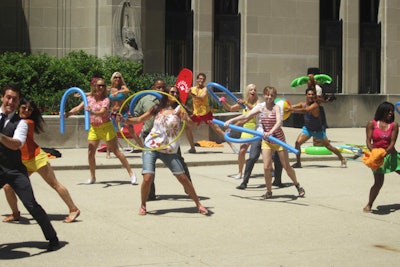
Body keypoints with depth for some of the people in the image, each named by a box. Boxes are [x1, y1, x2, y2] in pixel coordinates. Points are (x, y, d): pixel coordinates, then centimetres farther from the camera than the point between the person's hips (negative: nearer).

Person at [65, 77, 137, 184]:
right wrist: (69, 113, -18)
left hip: (106, 127, -5)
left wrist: (93, 112, -45)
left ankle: (131, 173, 2)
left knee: (116, 151, -4)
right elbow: (78, 108, 0)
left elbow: (102, 112, -26)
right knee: (90, 153, 1)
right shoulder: (89, 99, 5)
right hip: (94, 128, 5)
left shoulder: (106, 100, -9)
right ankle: (92, 177, 17)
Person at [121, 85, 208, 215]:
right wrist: (126, 120, -7)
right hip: (151, 147, 0)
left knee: (183, 177, -2)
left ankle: (198, 204, 14)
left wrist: (186, 118, -39)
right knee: (147, 178, -14)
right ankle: (143, 205, 10)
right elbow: (139, 119, 10)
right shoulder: (156, 109, 6)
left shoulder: (178, 109, -1)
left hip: (169, 151, 0)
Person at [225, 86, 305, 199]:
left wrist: (271, 132, -47)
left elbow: (279, 122, -30)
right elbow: (246, 116, 0)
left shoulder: (276, 108, -14)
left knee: (286, 166, 5)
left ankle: (298, 186, 27)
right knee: (266, 167, -6)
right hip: (266, 141, 3)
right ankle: (269, 192, 10)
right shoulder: (260, 108, 0)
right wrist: (231, 120, -8)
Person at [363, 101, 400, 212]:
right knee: (378, 182, -9)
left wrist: (385, 153, -25)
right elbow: (368, 141, -6)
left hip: (391, 154, 3)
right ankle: (369, 205, 5)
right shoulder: (372, 123, -2)